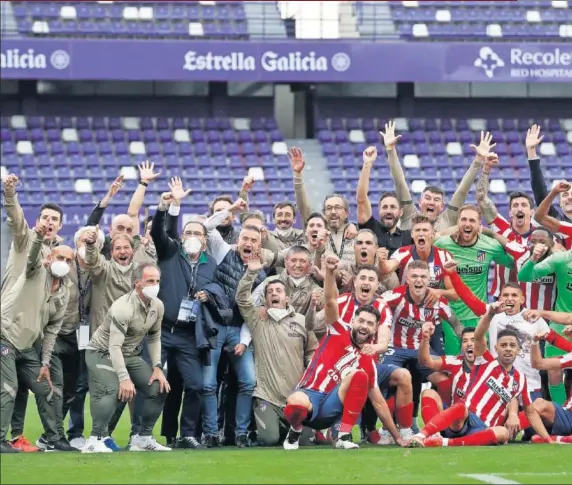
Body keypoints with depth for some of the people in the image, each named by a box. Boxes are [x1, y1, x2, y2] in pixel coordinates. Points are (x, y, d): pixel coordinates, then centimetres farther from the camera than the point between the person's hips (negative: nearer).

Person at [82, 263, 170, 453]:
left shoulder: (157, 306, -4)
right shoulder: (123, 307, -28)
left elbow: (154, 338, 8)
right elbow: (114, 346, -32)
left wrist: (157, 367, -4)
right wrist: (124, 378, -37)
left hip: (131, 354, 8)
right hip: (102, 353, -8)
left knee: (159, 388, -4)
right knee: (112, 391, -31)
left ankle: (143, 439, 7)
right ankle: (95, 441, -26)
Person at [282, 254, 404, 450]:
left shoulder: (368, 362, 14)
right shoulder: (340, 332, 6)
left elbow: (378, 402, 18)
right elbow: (330, 301, -10)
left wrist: (397, 437, 17)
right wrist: (330, 272, -30)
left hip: (331, 408, 3)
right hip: (309, 395, -3)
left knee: (358, 374, -23)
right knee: (296, 403, -42)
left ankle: (344, 436, -19)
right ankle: (294, 432, -2)